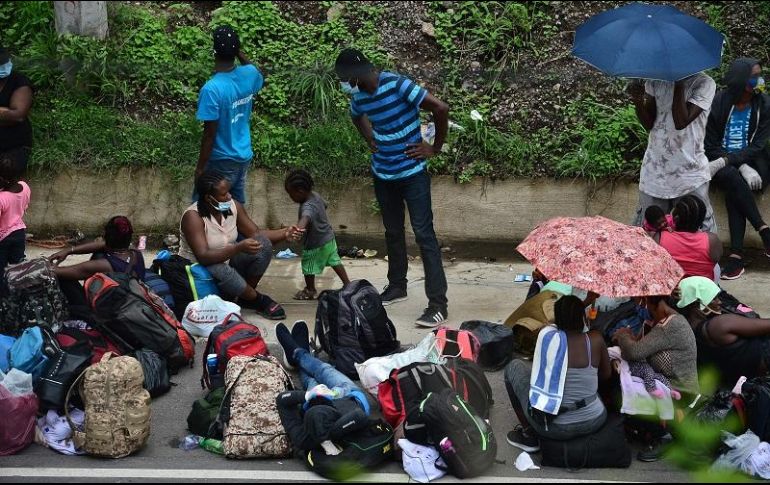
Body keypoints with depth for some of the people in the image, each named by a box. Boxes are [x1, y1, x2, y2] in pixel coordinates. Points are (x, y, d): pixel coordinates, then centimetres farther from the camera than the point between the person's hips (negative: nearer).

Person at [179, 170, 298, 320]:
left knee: (263, 244, -13)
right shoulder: (193, 216, -26)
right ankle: (258, 299, -11)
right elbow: (203, 257, -34)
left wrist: (284, 234, -18)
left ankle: (246, 297, -1)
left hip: (227, 260, 6)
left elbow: (256, 234, 0)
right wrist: (239, 248, -45)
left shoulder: (233, 206, -7)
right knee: (222, 271, -39)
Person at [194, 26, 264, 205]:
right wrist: (241, 55, 13)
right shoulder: (249, 75, -7)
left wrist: (200, 167, -12)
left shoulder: (212, 89, -26)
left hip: (222, 161, -7)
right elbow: (260, 79, 22)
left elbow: (210, 133, -22)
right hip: (244, 156, 7)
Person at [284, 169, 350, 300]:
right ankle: (347, 284, 28)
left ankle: (310, 291, 27)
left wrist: (299, 227, -79)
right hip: (329, 237, 9)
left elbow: (306, 217, -58)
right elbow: (324, 204, 15)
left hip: (316, 245, -9)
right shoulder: (315, 195, -7)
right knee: (335, 261, 20)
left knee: (308, 266, 11)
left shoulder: (308, 206, -35)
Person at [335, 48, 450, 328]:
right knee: (393, 232, 17)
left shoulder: (398, 85, -20)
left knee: (424, 234, -9)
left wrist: (435, 148, -13)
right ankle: (397, 287, 34)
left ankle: (438, 304, -11)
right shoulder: (359, 97, 1)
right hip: (383, 174, 7)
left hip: (412, 173, -6)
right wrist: (370, 141, 11)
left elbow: (441, 108, -21)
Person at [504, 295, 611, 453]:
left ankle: (529, 434, 20)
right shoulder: (596, 340, -9)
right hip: (595, 422, 2)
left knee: (514, 367, 16)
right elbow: (606, 375, 8)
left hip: (556, 427, -2)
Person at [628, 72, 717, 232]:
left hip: (690, 172, -3)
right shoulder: (655, 79, 5)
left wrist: (679, 83, -17)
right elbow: (649, 124, 4)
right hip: (654, 170, 4)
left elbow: (681, 121, -19)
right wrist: (639, 103, -15)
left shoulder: (704, 83, -9)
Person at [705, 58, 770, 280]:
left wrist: (726, 160, -23)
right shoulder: (719, 102, -7)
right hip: (723, 165, 0)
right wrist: (743, 167, -18)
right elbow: (711, 145, -6)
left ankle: (736, 254, -34)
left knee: (733, 191, -31)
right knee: (733, 178, -35)